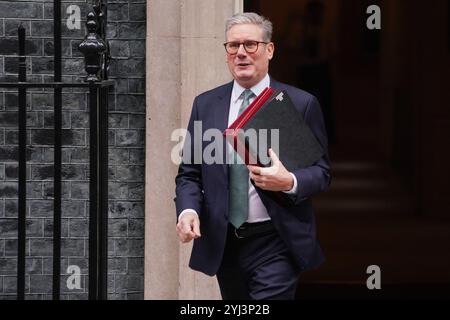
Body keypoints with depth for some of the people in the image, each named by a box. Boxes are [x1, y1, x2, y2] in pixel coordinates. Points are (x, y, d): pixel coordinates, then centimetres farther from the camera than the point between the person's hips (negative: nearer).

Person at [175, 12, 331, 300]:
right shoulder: (205, 104, 9)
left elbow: (321, 172, 1)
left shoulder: (302, 104, 0)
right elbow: (189, 173, 10)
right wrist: (187, 210, -11)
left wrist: (290, 182, -20)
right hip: (223, 244, 4)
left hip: (276, 245, -3)